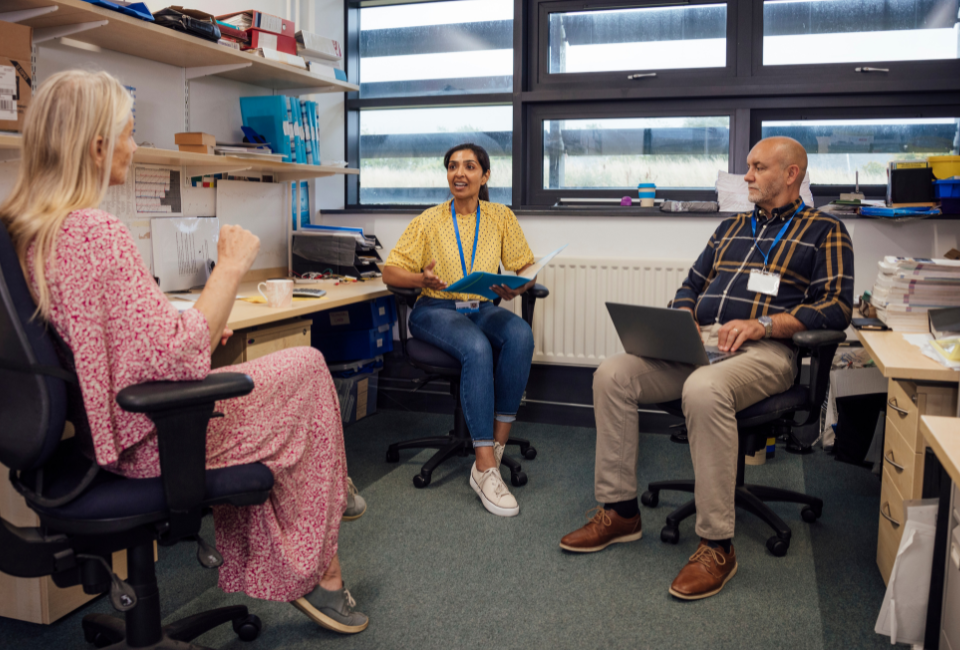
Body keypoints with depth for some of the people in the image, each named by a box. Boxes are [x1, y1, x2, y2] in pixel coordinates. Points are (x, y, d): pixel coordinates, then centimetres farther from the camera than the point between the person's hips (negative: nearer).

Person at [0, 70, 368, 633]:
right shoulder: (96, 232, -27)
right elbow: (175, 361, -30)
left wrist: (198, 325, 9)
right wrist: (231, 269, -21)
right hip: (150, 440, -10)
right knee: (308, 366, 5)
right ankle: (317, 573, 18)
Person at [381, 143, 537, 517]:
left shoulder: (501, 217, 8)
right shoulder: (429, 221, 3)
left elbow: (526, 268, 7)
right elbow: (390, 272, 1)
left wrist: (516, 287, -18)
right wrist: (422, 279, -21)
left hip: (484, 309, 3)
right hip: (436, 311, -2)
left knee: (521, 334, -33)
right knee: (477, 349, -36)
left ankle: (495, 448, -26)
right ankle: (486, 468, -34)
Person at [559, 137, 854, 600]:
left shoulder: (824, 231, 9)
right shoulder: (731, 227, 27)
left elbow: (837, 306, -3)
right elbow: (691, 287, 27)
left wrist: (763, 323, -16)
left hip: (764, 350, -6)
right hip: (701, 343, 6)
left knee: (704, 389, -39)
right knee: (612, 375, -16)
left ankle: (717, 546, -27)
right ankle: (620, 511, -5)